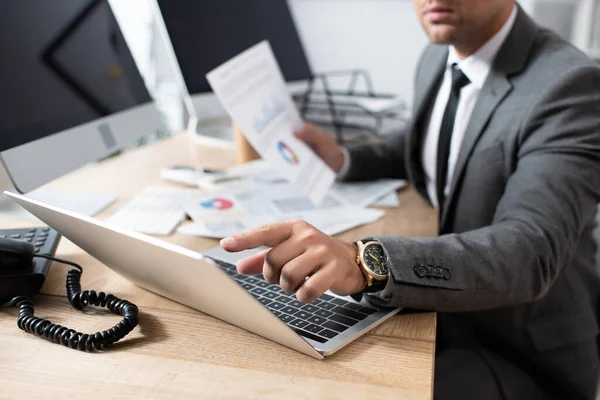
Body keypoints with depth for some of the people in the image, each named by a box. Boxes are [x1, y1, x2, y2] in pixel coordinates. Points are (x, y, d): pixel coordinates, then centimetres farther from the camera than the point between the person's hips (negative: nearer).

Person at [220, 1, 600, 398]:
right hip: (442, 312, 6)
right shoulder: (438, 59, 0)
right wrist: (344, 160, 1)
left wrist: (368, 263, -50)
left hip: (522, 354, -5)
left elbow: (530, 250, -34)